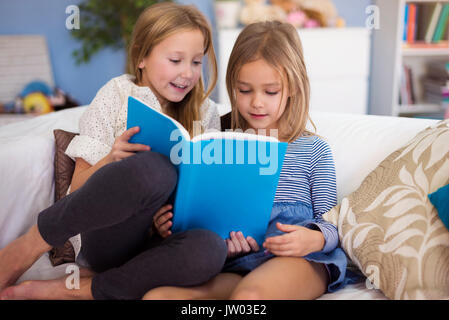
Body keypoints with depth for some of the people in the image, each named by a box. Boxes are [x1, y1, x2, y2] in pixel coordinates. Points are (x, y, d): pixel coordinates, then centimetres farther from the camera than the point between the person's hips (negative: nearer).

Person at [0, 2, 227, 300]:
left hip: (157, 237, 3)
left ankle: (64, 290, -18)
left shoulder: (206, 114, 11)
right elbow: (78, 188, 2)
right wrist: (111, 161, -19)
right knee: (154, 168, -36)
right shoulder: (118, 95, 4)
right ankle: (29, 245, -16)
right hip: (105, 238, -3)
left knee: (210, 250, -35)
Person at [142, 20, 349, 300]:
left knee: (250, 295, -39)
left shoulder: (314, 149, 15)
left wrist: (314, 238, -13)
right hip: (232, 260, 3)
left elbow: (330, 223, 11)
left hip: (298, 258, -2)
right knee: (156, 296, -27)